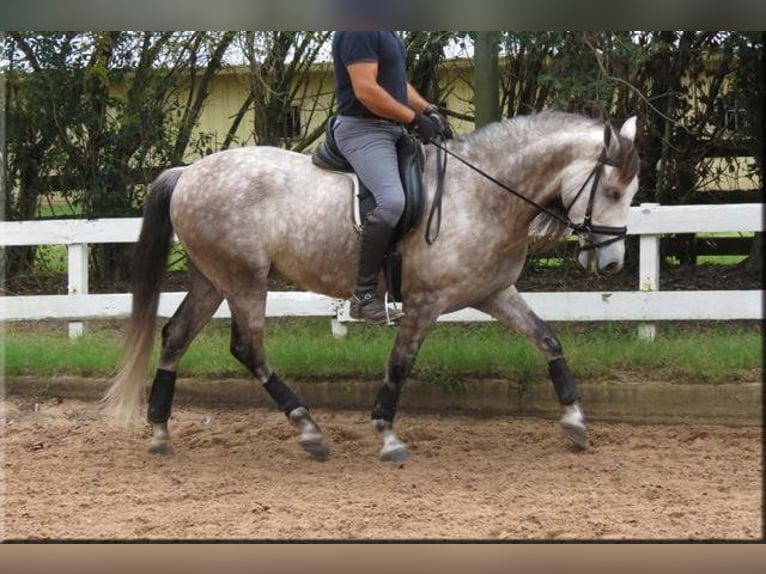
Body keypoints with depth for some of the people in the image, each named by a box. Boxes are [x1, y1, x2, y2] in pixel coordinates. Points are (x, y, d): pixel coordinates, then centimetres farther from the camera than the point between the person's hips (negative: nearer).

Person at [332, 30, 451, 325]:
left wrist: (429, 110, 6)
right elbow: (365, 90, -23)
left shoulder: (388, 34, 15)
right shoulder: (357, 32, -17)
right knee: (392, 200, -28)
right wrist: (415, 118, -18)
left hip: (391, 129, 11)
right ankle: (364, 296, -25)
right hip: (363, 129, -11)